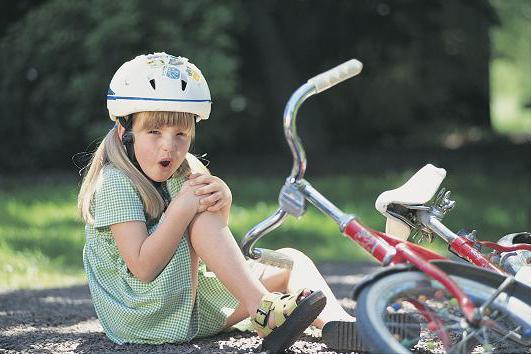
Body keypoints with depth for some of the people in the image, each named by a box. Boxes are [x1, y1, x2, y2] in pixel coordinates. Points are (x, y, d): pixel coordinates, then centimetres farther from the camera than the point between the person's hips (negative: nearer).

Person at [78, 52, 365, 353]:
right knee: (199, 219, -27)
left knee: (291, 261, 0)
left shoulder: (184, 172, 11)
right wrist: (184, 206, -30)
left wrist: (222, 201, -20)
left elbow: (215, 244, 1)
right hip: (138, 314, -8)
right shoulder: (115, 182, -14)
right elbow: (143, 268, -24)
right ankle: (264, 313, -31)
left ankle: (336, 322, -26)